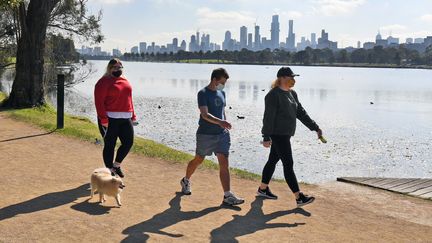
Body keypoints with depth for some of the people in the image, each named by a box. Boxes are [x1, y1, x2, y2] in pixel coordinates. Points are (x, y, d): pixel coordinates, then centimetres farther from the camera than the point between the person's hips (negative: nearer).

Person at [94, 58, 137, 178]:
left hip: (125, 119, 7)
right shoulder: (104, 82, -6)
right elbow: (99, 102, -12)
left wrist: (133, 116, 15)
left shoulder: (124, 80, 16)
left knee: (128, 143, 6)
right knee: (110, 145, 2)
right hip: (110, 119, -7)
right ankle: (110, 170, 14)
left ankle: (116, 165, 26)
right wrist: (103, 119, -19)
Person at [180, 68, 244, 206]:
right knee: (198, 160, 13)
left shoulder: (221, 93, 10)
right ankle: (185, 181, 40)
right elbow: (204, 114, -24)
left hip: (222, 134, 5)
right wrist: (220, 122, -37)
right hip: (206, 134, -5)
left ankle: (227, 196, -5)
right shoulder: (203, 93, -12)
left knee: (224, 164, -4)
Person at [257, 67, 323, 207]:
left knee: (273, 160, 17)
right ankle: (299, 198, -9)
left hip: (285, 134, 9)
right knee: (288, 164, -10)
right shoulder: (274, 94, -14)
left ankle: (263, 189, 31)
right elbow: (268, 117, -17)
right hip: (278, 134, -9)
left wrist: (315, 127, 12)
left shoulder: (292, 94, 13)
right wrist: (266, 137, -20)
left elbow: (301, 113, 16)